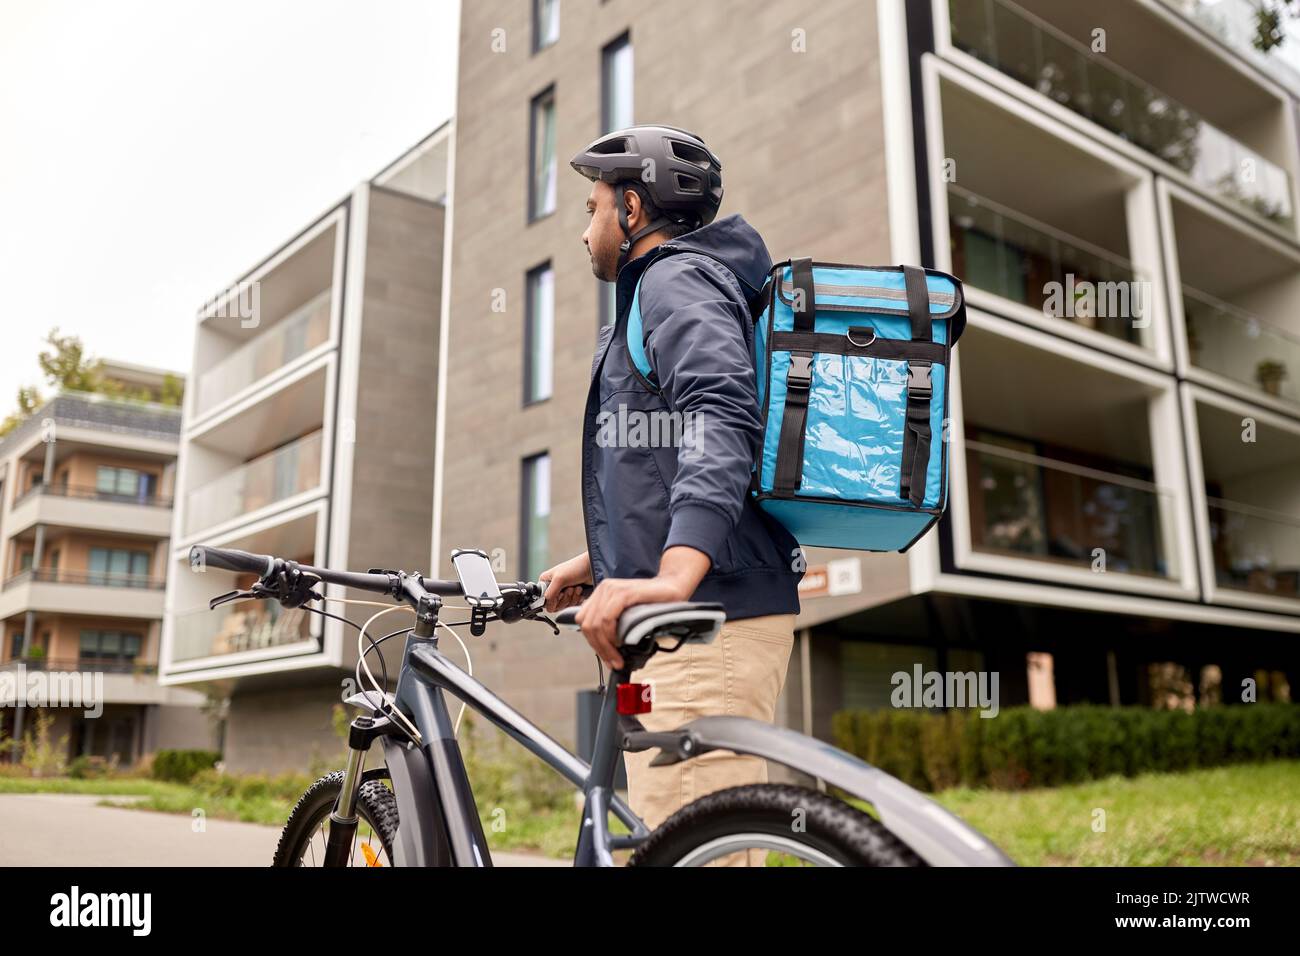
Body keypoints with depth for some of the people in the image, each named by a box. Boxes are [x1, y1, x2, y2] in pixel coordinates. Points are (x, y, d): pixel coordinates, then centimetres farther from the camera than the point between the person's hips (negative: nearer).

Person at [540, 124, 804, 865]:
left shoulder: (676, 279, -5)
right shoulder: (668, 285, 27)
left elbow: (720, 421, -25)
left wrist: (675, 575, -38)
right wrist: (606, 560, 29)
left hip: (706, 622, -11)